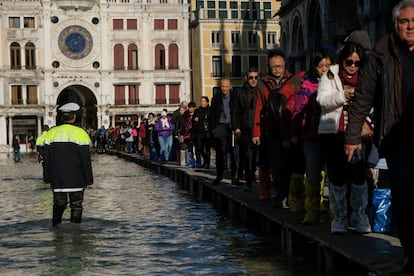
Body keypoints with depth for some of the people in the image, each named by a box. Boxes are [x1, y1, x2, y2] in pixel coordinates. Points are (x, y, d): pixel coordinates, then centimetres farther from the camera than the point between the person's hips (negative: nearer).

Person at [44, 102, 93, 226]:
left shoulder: (52, 132, 2)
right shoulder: (80, 133, -8)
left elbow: (47, 159, 4)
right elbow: (85, 160, -9)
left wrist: (47, 179, 11)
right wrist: (89, 180, -2)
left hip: (57, 178, 3)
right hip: (76, 179, -3)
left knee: (59, 204, 13)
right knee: (76, 205, 6)